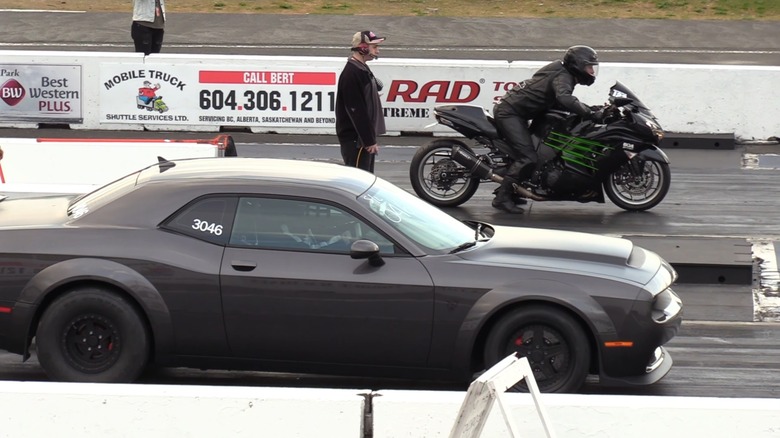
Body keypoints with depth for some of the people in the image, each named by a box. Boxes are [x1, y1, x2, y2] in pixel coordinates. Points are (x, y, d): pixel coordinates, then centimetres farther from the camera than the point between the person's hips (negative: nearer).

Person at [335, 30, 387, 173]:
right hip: (356, 140, -10)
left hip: (364, 136, 10)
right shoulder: (351, 73, -17)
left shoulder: (362, 69, 16)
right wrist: (369, 140, -21)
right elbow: (356, 111, -22)